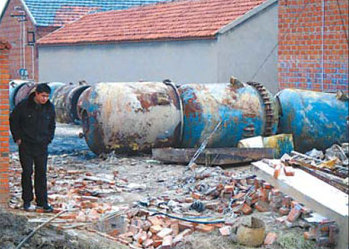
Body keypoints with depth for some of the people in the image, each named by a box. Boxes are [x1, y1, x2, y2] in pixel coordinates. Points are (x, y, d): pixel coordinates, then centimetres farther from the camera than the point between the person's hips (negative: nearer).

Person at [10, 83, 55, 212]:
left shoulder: (49, 107, 2)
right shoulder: (23, 106, -10)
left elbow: (52, 125, 17)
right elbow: (13, 121, 2)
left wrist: (48, 139, 8)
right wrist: (18, 138, -1)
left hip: (42, 146, 3)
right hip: (26, 145, -3)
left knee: (42, 173, 4)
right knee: (27, 172, 0)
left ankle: (42, 201, 10)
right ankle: (27, 201, 9)